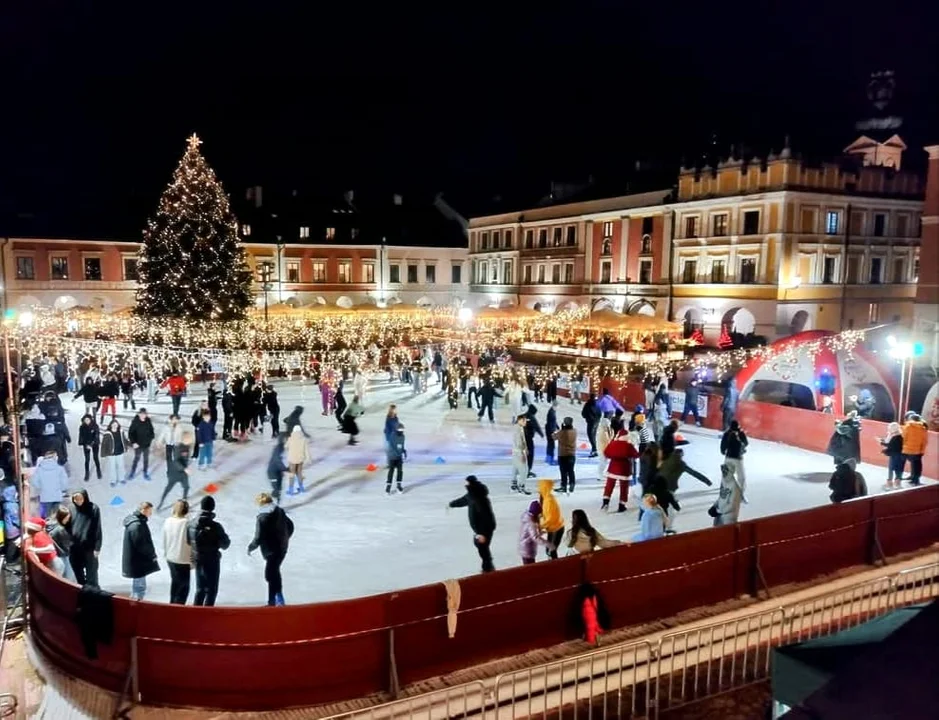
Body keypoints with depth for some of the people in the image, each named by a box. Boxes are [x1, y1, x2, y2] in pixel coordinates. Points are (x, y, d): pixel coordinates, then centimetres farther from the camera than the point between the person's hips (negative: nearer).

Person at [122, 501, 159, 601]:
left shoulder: (138, 522, 10)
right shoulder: (136, 525, -23)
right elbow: (141, 545, -24)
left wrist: (151, 554, 9)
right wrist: (152, 554, -12)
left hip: (136, 561, 11)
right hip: (138, 562, -11)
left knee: (137, 587, 21)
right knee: (140, 589, -4)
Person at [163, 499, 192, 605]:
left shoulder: (167, 521, -4)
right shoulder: (186, 523, -21)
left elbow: (164, 539, 6)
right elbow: (190, 542, -16)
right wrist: (193, 560, -4)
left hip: (170, 558, 7)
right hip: (182, 559, -6)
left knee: (175, 583, 23)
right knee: (183, 587, 3)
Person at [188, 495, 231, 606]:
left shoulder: (191, 523, -7)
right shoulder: (215, 526, -22)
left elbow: (188, 541, 5)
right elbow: (225, 545, -12)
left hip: (197, 560, 5)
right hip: (212, 561, -5)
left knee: (200, 589, 20)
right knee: (211, 590, 6)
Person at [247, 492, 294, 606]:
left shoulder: (262, 518, -19)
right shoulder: (280, 511, 3)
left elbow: (259, 538, -19)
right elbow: (290, 526, 13)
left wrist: (251, 547, -1)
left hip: (272, 550, -8)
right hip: (283, 547, 8)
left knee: (270, 575, 1)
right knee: (275, 572, 22)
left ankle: (272, 602, 5)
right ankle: (279, 598, 30)